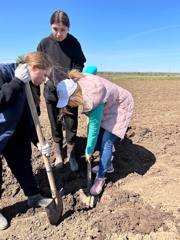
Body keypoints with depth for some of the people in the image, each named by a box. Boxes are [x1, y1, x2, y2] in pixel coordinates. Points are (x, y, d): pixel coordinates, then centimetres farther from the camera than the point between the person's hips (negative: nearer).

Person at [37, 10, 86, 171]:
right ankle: (58, 155, 26)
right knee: (55, 126, 9)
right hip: (51, 92, 1)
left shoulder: (74, 43, -2)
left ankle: (71, 154, 23)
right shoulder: (44, 43, -2)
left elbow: (79, 66, 1)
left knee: (71, 125, 3)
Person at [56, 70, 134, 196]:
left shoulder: (94, 99, -41)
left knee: (106, 142, -12)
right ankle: (108, 165, 30)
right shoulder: (77, 82, -20)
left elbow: (94, 128, -31)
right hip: (107, 106, 8)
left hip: (120, 107, -8)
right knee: (99, 139, 8)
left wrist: (89, 151, -19)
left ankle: (100, 178, 4)